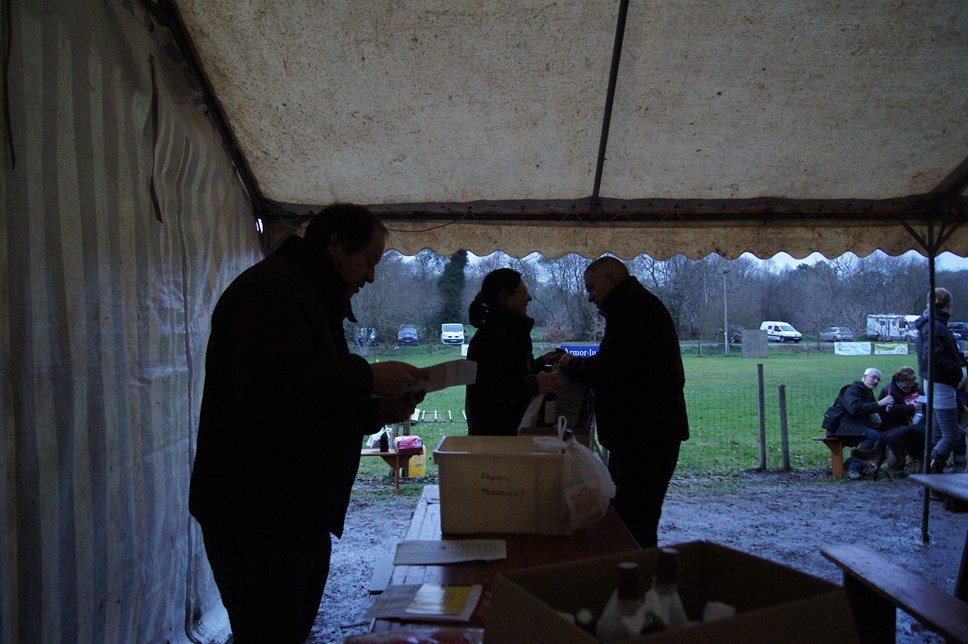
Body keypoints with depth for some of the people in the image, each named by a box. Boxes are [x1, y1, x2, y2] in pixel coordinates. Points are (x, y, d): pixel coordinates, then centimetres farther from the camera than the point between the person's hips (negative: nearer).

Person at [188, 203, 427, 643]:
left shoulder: (310, 297, 22)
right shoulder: (269, 289, -13)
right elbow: (271, 384, -30)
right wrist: (367, 378, -22)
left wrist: (375, 412, 8)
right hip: (257, 521, -10)